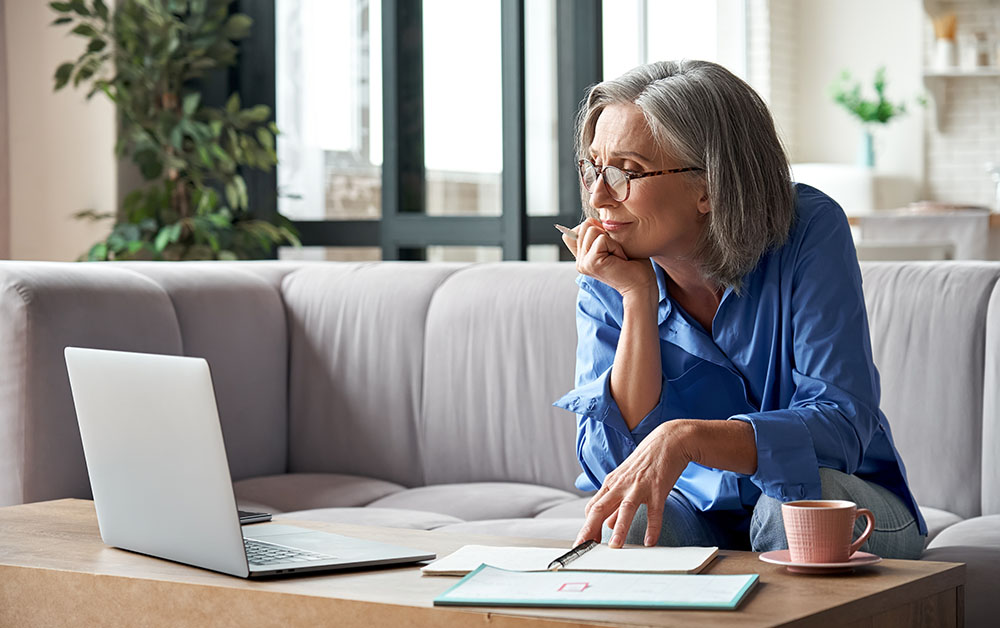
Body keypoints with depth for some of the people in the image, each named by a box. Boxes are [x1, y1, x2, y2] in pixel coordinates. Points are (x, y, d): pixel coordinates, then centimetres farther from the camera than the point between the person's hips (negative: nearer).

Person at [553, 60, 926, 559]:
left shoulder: (809, 232, -17)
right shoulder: (607, 283, -8)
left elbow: (842, 426, -26)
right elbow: (609, 465, -17)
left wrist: (685, 437, -41)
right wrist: (638, 299, -24)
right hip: (700, 514, 0)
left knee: (796, 500, -34)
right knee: (625, 523, -32)